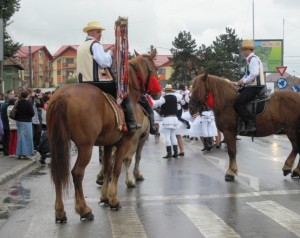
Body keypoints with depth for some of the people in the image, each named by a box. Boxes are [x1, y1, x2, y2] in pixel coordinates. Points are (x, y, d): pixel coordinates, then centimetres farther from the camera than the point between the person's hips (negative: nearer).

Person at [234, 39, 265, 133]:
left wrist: (243, 81, -16)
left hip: (254, 87, -11)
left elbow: (254, 74, -25)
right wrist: (238, 83, 16)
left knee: (238, 103, -20)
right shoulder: (250, 59, 21)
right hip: (251, 86, 11)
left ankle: (250, 124, -23)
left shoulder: (253, 59, -11)